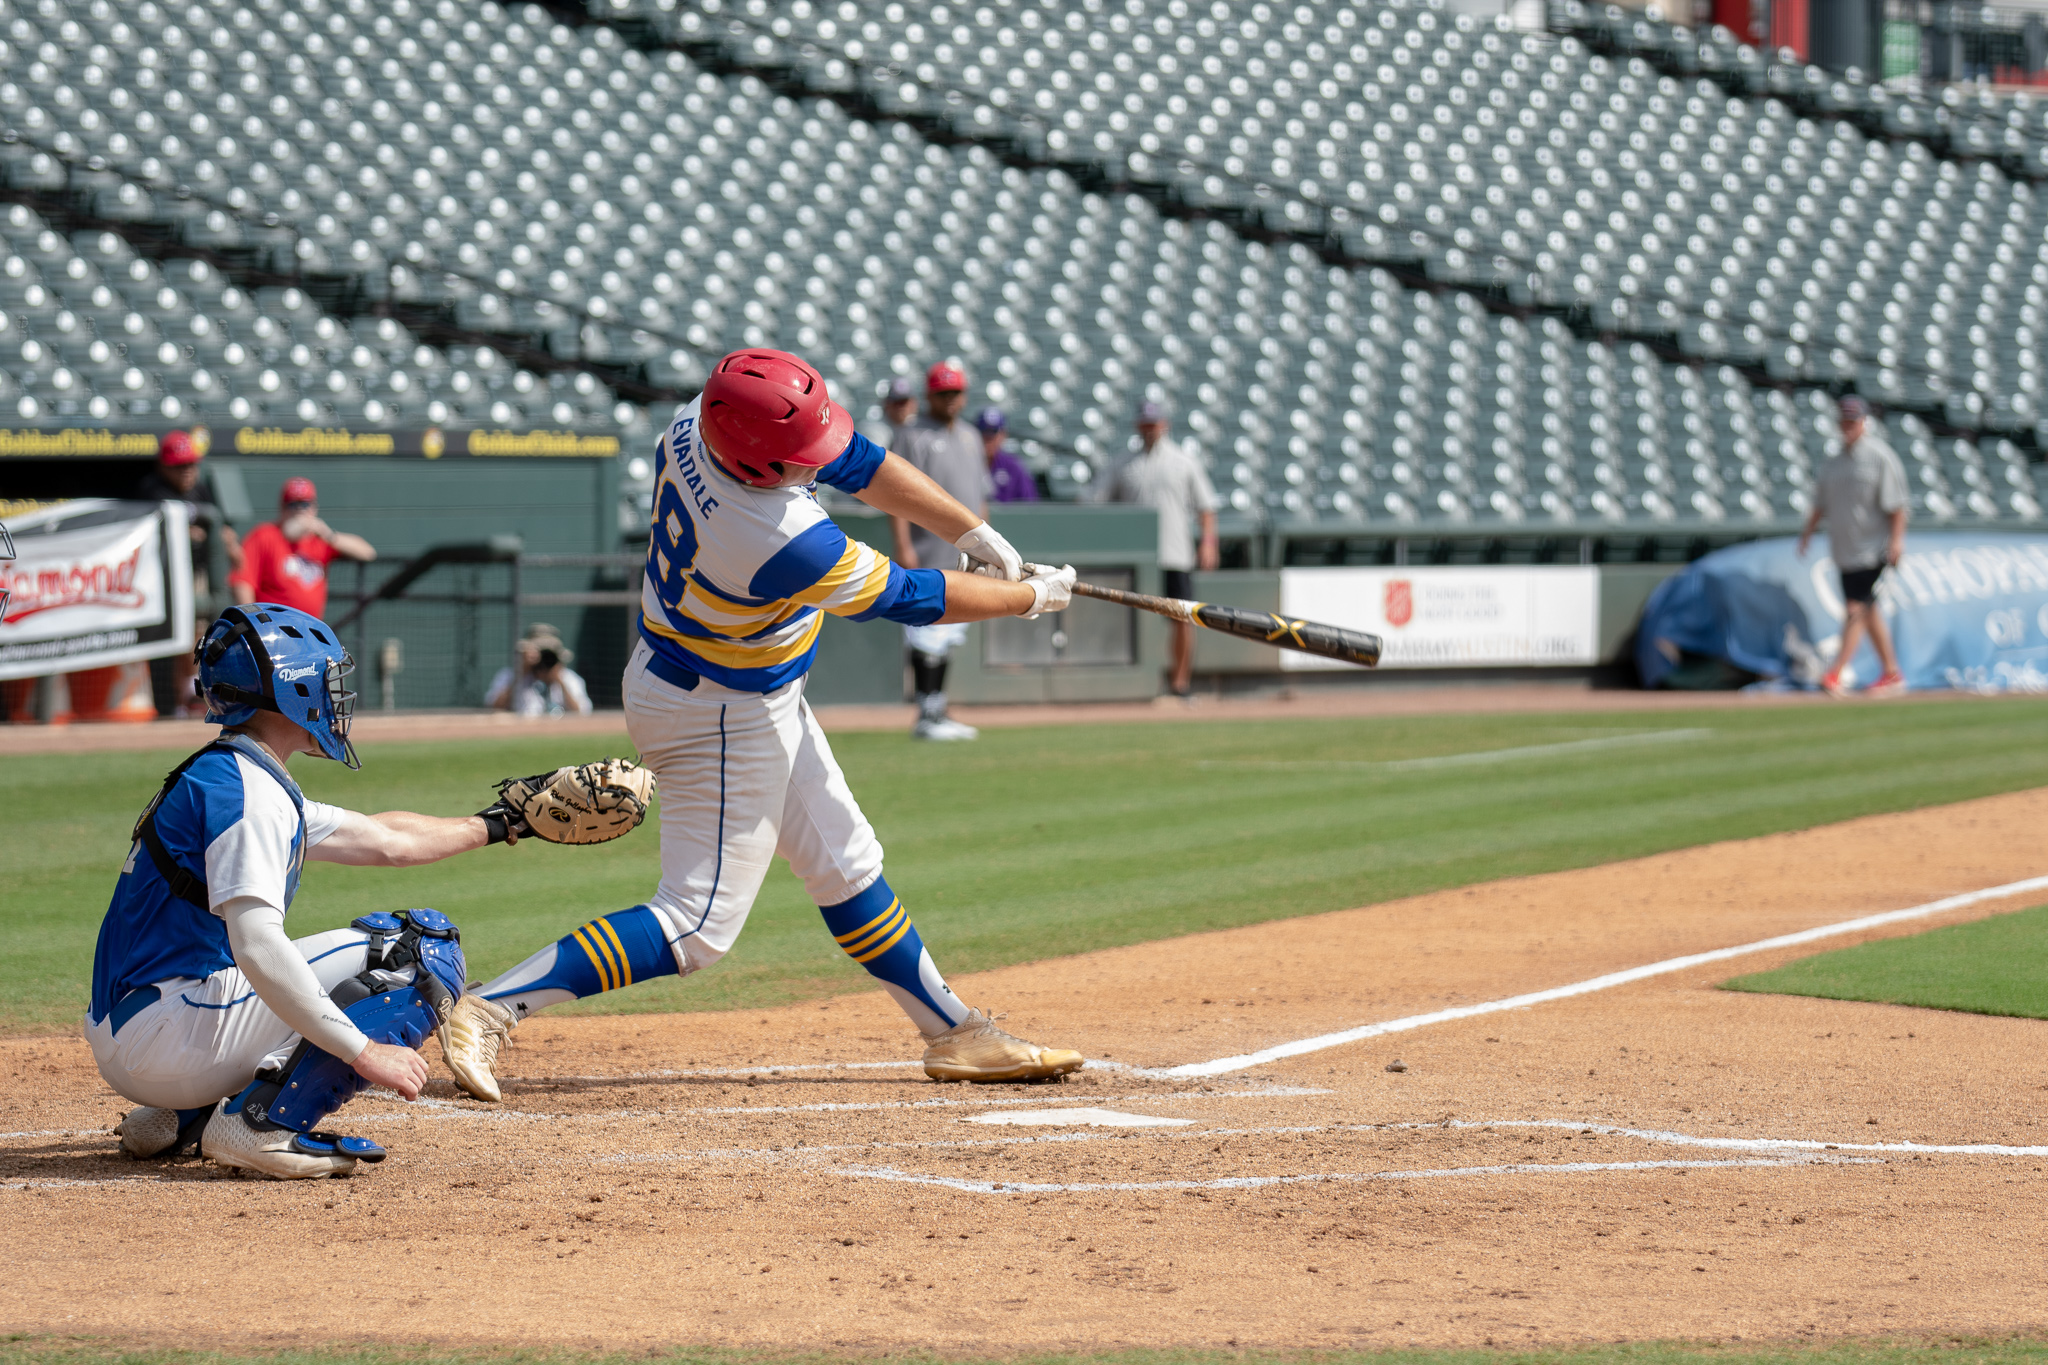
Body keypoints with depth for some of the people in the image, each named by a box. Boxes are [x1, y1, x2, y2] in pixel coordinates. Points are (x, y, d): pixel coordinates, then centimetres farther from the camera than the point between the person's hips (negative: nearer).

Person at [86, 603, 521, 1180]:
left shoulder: (215, 777, 21)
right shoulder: (247, 790, -12)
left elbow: (384, 839, 31)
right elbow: (256, 948, -25)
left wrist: (500, 825, 37)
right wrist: (363, 1051, -25)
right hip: (171, 1034, -10)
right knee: (426, 943, -7)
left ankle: (181, 1118, 14)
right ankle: (265, 1123, -15)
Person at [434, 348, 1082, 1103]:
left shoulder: (698, 422, -15)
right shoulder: (785, 541, -37)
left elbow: (860, 462, -1)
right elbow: (909, 599, -21)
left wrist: (975, 534, -3)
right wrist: (1030, 597, -6)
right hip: (724, 719, -10)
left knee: (845, 865, 18)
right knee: (698, 925, -5)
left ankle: (956, 1034, 30)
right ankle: (491, 1007, -8)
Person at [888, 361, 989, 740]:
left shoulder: (969, 437, 16)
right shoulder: (914, 437, -6)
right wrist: (903, 547, -21)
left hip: (965, 558, 8)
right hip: (929, 557, -8)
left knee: (948, 637, 11)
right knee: (928, 635, -8)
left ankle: (938, 712, 16)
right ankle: (927, 716, -7)